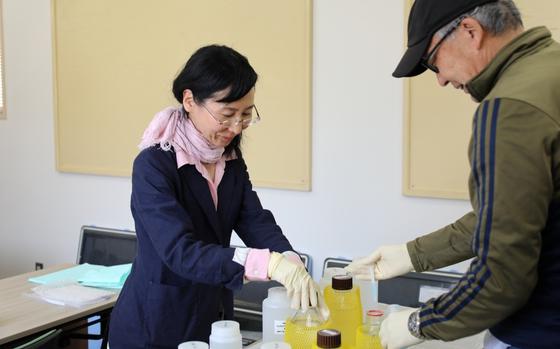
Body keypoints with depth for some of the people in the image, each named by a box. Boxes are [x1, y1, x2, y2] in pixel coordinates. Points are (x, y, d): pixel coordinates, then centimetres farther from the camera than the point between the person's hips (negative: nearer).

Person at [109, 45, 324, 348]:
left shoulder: (232, 161, 0)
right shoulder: (153, 166, -22)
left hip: (214, 320, 6)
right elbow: (181, 251, -33)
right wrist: (269, 264, -44)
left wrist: (293, 266, -30)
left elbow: (258, 223, -10)